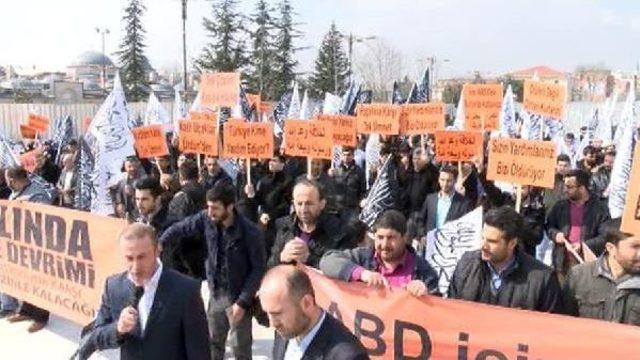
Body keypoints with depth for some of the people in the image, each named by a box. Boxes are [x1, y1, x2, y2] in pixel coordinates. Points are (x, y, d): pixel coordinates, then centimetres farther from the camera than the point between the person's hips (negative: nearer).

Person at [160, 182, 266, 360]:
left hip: (238, 297, -4)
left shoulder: (250, 232, -23)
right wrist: (160, 243, -16)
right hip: (215, 294, 4)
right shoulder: (206, 219, -12)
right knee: (213, 344, 21)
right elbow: (180, 228, 1)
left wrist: (243, 302, -19)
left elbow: (258, 269, -16)